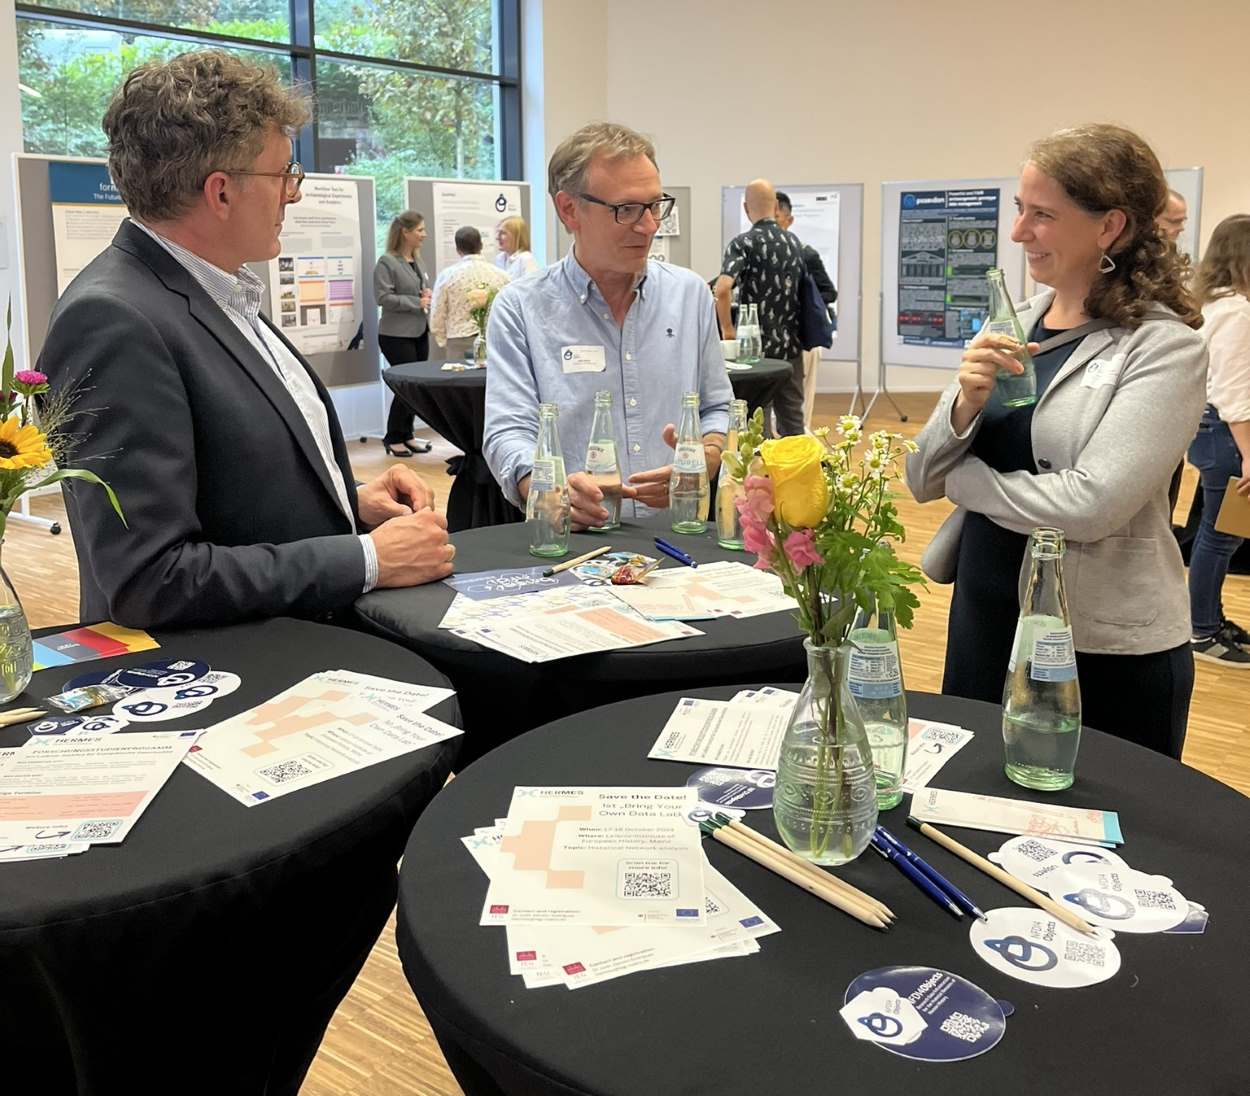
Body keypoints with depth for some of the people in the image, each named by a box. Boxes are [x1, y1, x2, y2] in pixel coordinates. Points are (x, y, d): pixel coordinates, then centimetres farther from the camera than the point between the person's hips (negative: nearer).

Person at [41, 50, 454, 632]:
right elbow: (150, 579, -22)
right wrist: (371, 560, -18)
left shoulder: (224, 294, 9)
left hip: (310, 640, 8)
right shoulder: (112, 321, -18)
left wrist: (353, 499, 1)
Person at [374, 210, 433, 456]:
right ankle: (393, 439, 8)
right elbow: (383, 297, -19)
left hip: (419, 332, 8)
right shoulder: (387, 262, -11)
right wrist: (416, 302, -18)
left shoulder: (416, 260, 12)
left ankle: (406, 435, 19)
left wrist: (427, 295, 3)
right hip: (397, 335, -8)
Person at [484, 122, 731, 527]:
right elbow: (509, 432, -4)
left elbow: (717, 409, 19)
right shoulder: (519, 308, 2)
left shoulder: (690, 292, 14)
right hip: (572, 538, -2)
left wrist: (701, 463, -4)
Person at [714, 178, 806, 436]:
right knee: (792, 418, 11)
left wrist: (728, 330, -14)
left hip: (757, 344, -5)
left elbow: (722, 289, -25)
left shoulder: (743, 243, -11)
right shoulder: (794, 242, 7)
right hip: (790, 344, 5)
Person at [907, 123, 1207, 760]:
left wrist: (964, 478, -10)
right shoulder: (1011, 327, 3)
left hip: (1106, 651, -5)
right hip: (982, 621, 6)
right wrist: (965, 404, -16)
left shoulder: (1166, 348, -13)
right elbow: (923, 481, 3)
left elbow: (1092, 505, -24)